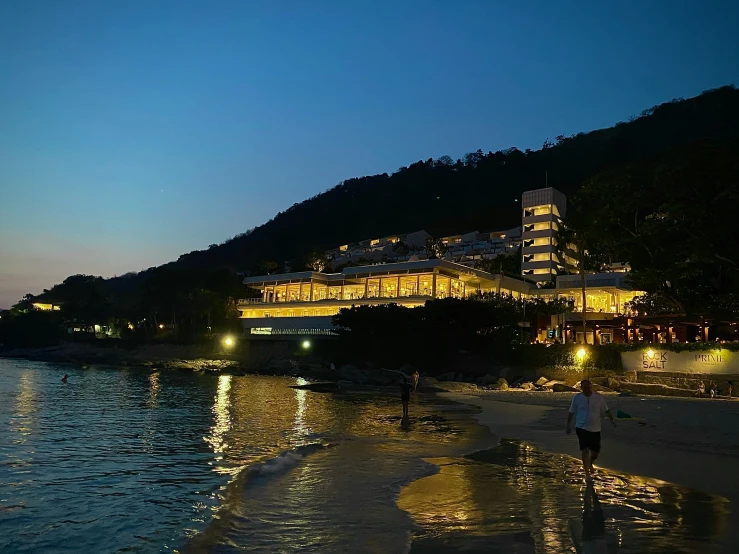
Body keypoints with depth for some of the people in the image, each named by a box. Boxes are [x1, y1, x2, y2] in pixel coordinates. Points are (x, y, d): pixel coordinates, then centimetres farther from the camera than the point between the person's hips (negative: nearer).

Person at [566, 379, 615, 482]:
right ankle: (587, 473, 10)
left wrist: (612, 420, -3)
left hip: (595, 429, 2)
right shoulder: (577, 398, -3)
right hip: (581, 428, -2)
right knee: (585, 450, -7)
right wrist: (568, 425, 3)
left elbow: (606, 410, 8)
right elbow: (571, 412, 5)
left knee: (595, 452, 5)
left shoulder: (599, 397, -1)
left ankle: (589, 463, 40)